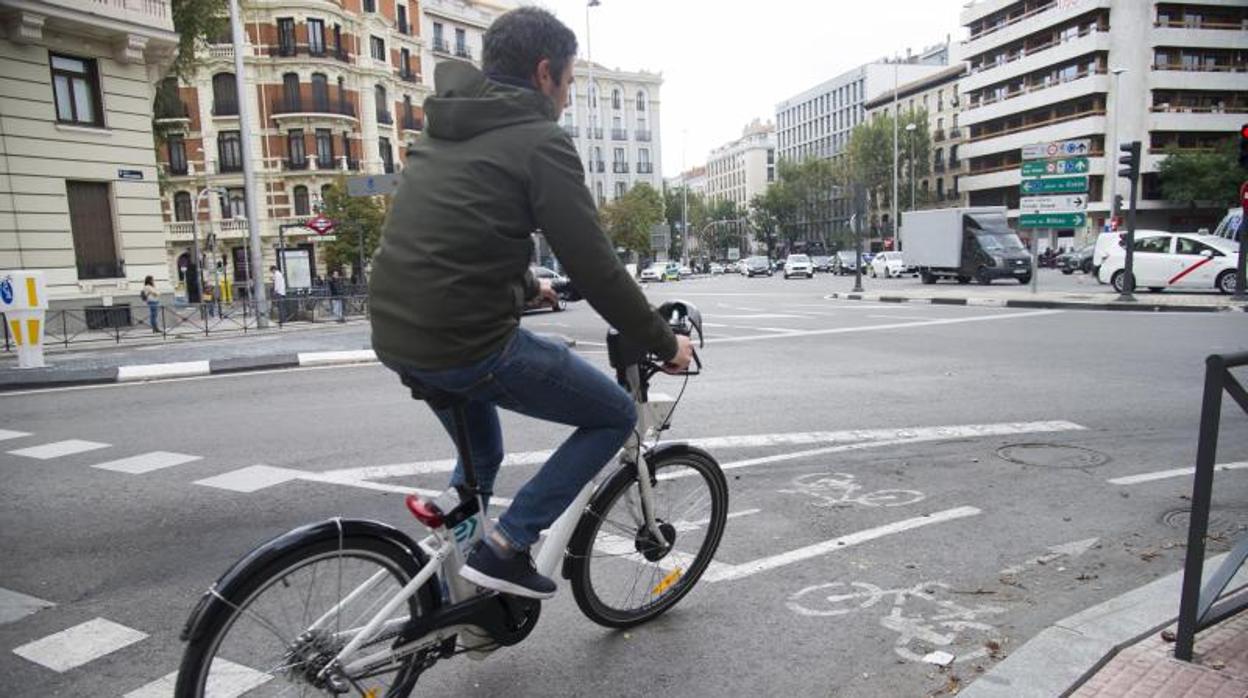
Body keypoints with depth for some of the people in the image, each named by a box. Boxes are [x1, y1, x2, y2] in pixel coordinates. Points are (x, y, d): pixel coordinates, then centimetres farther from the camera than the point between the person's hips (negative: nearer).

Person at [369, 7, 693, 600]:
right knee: (616, 415, 9)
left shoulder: (444, 131, 17)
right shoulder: (540, 141, -9)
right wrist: (664, 344, 1)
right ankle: (507, 546, 6)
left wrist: (526, 286, 43)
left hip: (395, 338, 9)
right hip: (469, 345, -9)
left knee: (479, 460, 32)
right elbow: (595, 269, -12)